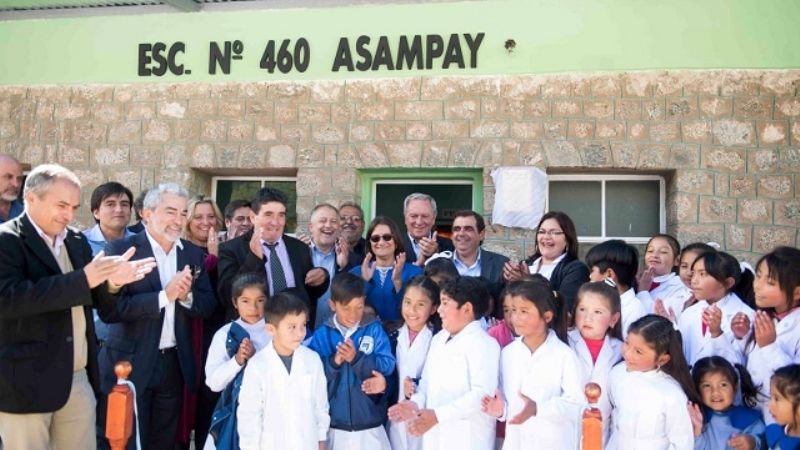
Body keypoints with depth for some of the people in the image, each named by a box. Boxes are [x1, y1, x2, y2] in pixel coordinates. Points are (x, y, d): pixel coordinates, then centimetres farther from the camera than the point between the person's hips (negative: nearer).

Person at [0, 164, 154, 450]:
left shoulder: (77, 241, 11)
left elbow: (96, 300, 13)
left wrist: (110, 282, -10)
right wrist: (82, 279, -27)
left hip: (78, 378, 6)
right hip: (27, 381, -6)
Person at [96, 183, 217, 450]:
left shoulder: (193, 253, 6)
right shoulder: (121, 249, -10)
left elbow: (208, 306, 4)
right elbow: (109, 310, -19)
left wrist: (187, 295, -16)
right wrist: (164, 295, -24)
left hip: (175, 364, 5)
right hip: (131, 364, -4)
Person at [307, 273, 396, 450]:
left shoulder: (375, 330, -3)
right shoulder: (321, 335, -2)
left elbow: (387, 366, -10)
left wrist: (357, 358, -21)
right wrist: (333, 362, -20)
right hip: (334, 426, 1)